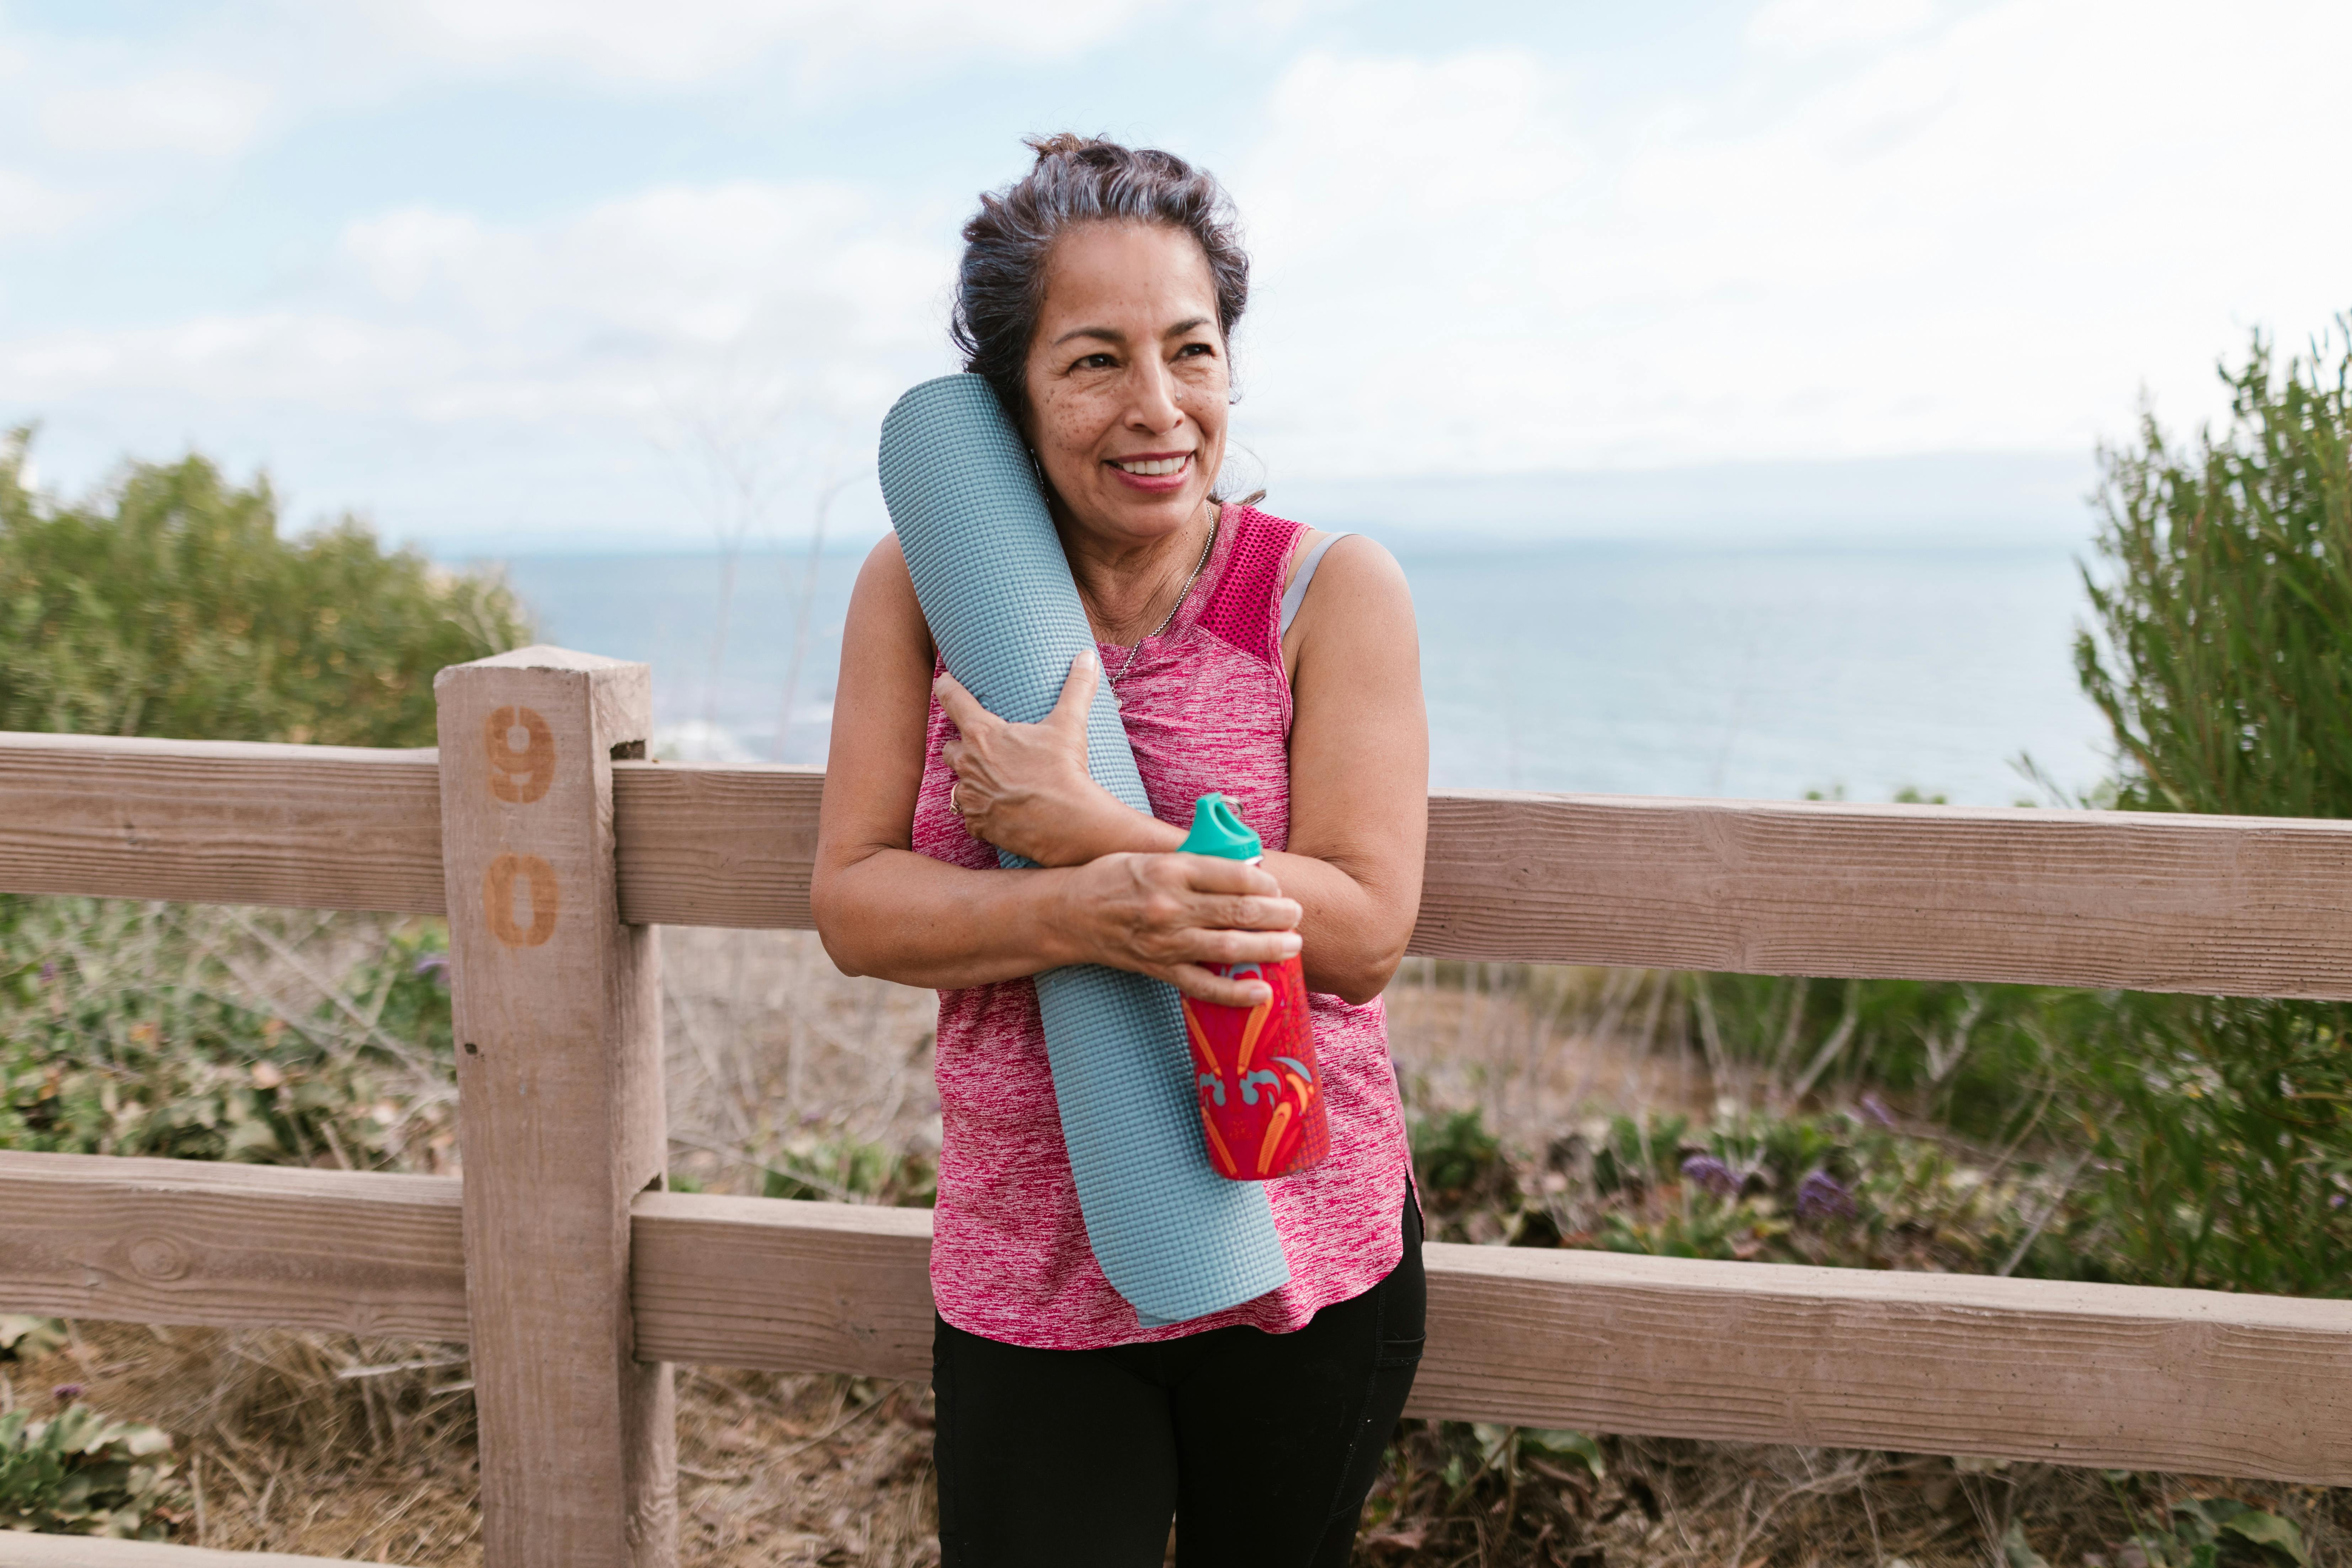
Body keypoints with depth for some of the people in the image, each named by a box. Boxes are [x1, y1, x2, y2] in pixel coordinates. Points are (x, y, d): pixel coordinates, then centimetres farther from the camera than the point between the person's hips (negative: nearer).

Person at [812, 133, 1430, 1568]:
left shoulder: (1331, 590, -10)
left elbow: (1363, 931, -16)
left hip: (1301, 1259, 0)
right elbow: (853, 906, -7)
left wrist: (1064, 822, -23)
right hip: (1026, 1271, 1)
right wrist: (1078, 917, -27)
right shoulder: (923, 587, -3)